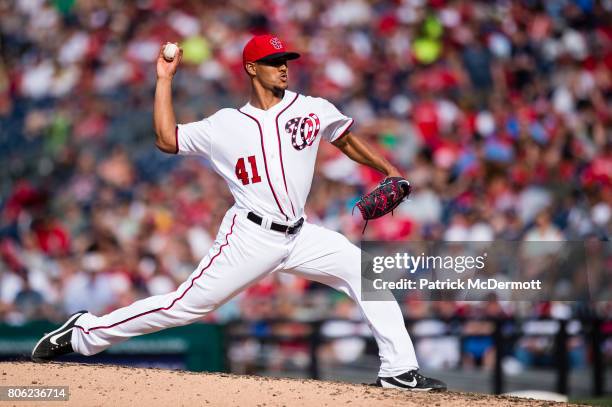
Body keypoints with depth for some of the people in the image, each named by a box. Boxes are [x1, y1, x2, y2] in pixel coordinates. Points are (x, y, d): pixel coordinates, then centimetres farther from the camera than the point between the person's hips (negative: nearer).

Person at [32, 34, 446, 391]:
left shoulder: (312, 109, 6)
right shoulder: (226, 125, 1)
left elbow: (346, 138, 21)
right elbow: (167, 139, 1)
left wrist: (389, 170, 14)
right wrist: (165, 79, 2)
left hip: (299, 235, 4)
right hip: (250, 236, -4)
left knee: (365, 269, -9)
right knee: (187, 304, -7)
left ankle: (399, 370, -5)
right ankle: (85, 333, 4)